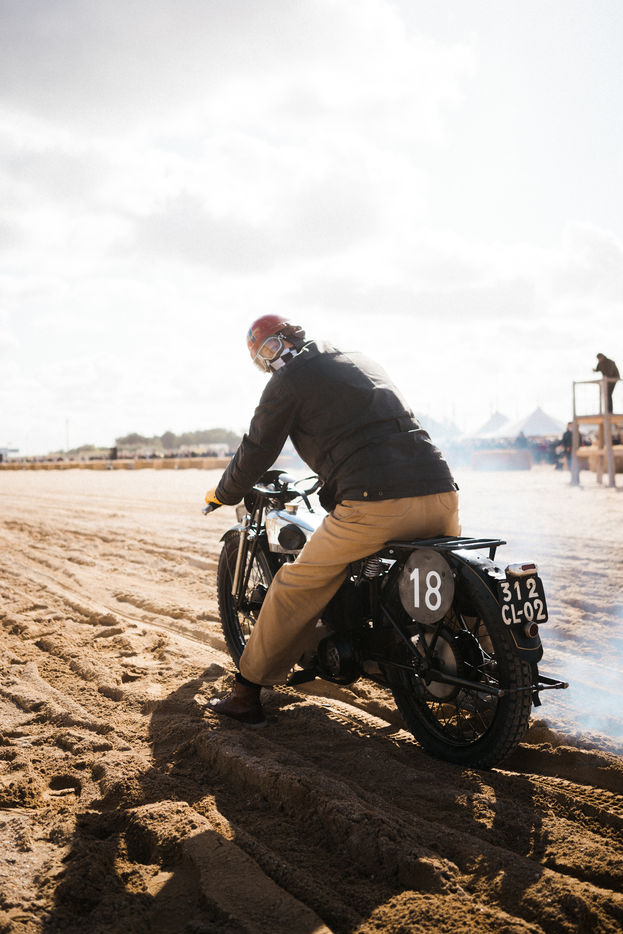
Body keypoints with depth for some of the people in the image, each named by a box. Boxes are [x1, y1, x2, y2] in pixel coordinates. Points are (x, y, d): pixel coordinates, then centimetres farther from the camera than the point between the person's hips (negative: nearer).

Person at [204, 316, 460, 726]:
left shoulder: (289, 380, 8)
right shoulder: (365, 363, 29)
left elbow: (257, 451, 12)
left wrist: (222, 494, 32)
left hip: (374, 505, -6)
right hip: (442, 496, 6)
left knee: (295, 589, 10)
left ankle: (247, 695, 18)